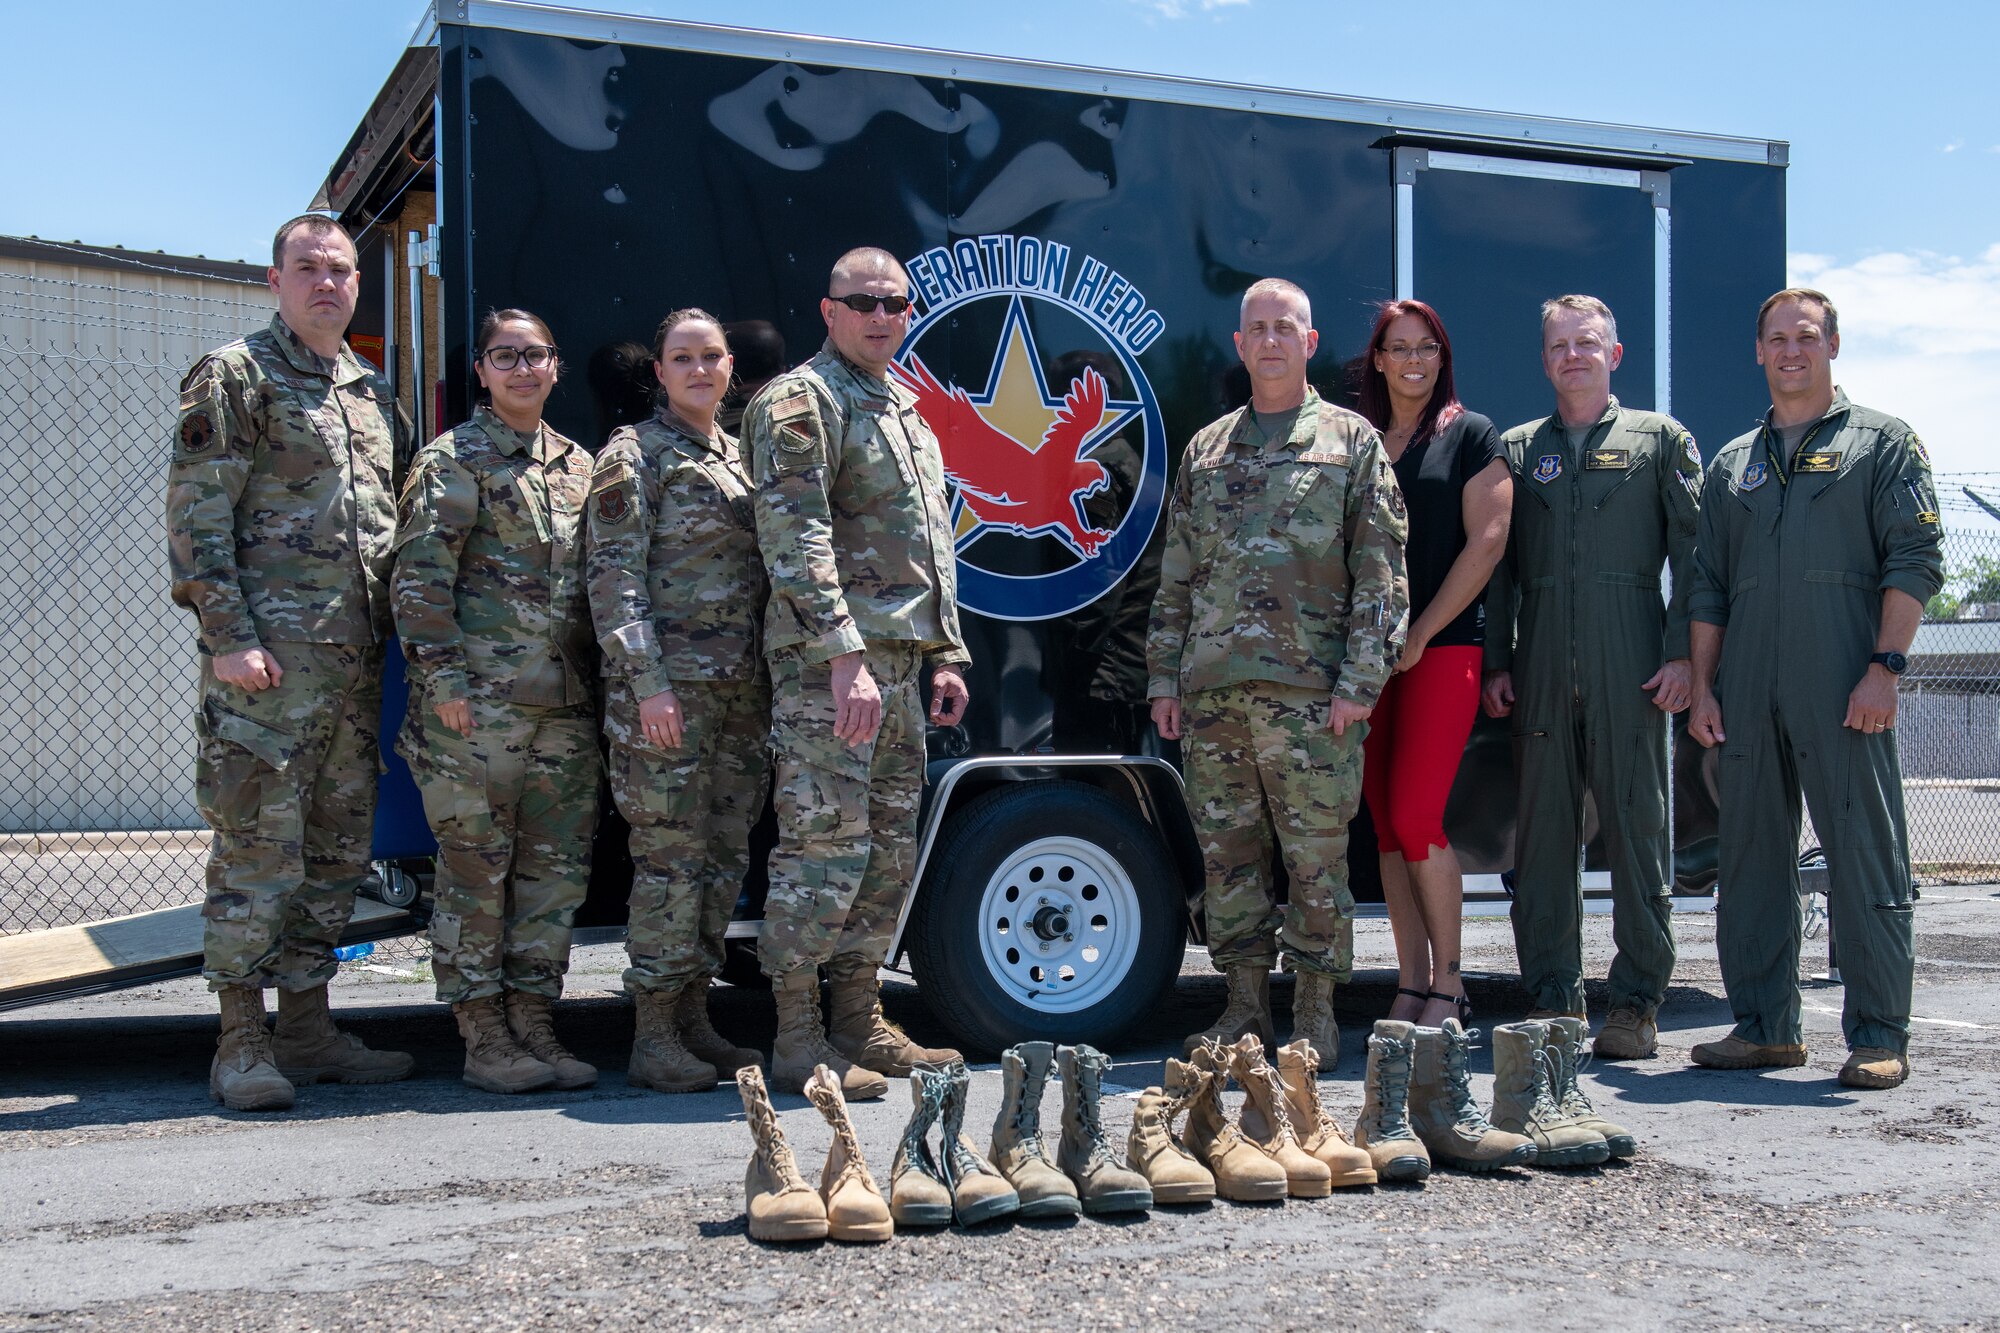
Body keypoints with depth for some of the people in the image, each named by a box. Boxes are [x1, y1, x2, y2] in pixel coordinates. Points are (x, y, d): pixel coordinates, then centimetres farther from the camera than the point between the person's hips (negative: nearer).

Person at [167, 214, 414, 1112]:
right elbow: (195, 512, -8)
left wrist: (390, 633, 15)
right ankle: (242, 1045, 2)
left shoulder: (372, 393, 20)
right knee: (258, 848, -6)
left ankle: (307, 1027, 19)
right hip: (269, 654, -7)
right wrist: (229, 633, -16)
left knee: (337, 851, 10)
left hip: (356, 659, 7)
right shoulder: (234, 376, 0)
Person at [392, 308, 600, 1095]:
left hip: (566, 703, 6)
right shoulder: (453, 460, -1)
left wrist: (601, 682, 14)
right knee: (476, 866, -2)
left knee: (559, 866, 7)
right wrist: (443, 675, -15)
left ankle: (533, 1023, 16)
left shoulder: (578, 464, 17)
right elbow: (420, 577, -7)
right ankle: (483, 1037, 6)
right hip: (479, 702, -6)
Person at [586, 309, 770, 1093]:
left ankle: (693, 1019, 18)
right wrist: (648, 682, -18)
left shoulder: (738, 456, 18)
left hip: (741, 688, 7)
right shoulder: (636, 455, -3)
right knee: (672, 858, -6)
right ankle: (653, 1038, 1)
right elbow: (614, 578, -10)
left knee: (726, 857, 9)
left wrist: (767, 677, 14)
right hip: (670, 684, -7)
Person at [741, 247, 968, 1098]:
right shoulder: (800, 402, -6)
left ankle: (860, 1022, 21)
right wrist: (844, 655, -23)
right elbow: (795, 539, -16)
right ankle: (798, 1041, -2)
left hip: (898, 663, 9)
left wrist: (946, 653, 18)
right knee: (824, 844, -9)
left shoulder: (905, 411, 21)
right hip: (828, 659, -9)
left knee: (890, 849, 12)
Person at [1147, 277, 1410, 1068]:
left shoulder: (1352, 443, 6)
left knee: (1317, 858, 0)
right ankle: (1245, 1007, 18)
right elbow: (1175, 579, 18)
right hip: (1212, 691, 4)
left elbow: (1380, 576, -1)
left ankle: (1315, 1016, 11)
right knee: (1227, 857, 7)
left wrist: (1361, 681, -9)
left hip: (1310, 694, -4)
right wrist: (1164, 676, 10)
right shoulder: (1205, 451, 17)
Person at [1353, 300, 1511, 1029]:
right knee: (1386, 823, 4)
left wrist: (1420, 634, -10)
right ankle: (1411, 985, 11)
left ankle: (1448, 984, 1)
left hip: (1444, 647, -4)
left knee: (1416, 815, -12)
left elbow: (1487, 540, -5)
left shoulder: (1470, 435, 4)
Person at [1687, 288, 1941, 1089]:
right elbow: (1708, 585, 18)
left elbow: (1915, 561, -1)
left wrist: (1884, 667, -12)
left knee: (1865, 860, -3)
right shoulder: (1733, 464, 20)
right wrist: (1702, 686, 8)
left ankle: (1878, 1035, 4)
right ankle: (1765, 1027, 14)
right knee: (1749, 859, 6)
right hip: (1747, 693, 5)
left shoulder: (1882, 443, 7)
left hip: (1844, 692, -4)